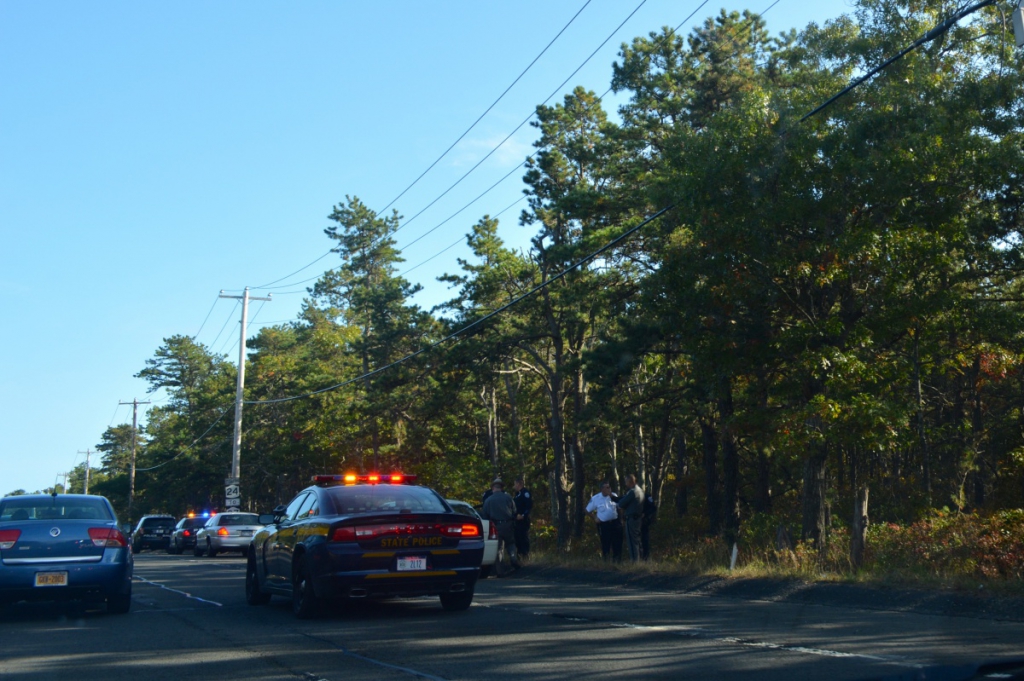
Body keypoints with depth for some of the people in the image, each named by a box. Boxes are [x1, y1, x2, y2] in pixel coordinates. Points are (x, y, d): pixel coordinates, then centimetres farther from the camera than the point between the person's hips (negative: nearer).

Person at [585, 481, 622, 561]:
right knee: (605, 544, 4)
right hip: (603, 525, -2)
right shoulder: (595, 498, -4)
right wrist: (595, 518, 0)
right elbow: (588, 510, 7)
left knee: (617, 543, 6)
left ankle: (617, 560, 18)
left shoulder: (613, 496, 1)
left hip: (615, 523, 2)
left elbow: (619, 507, 13)